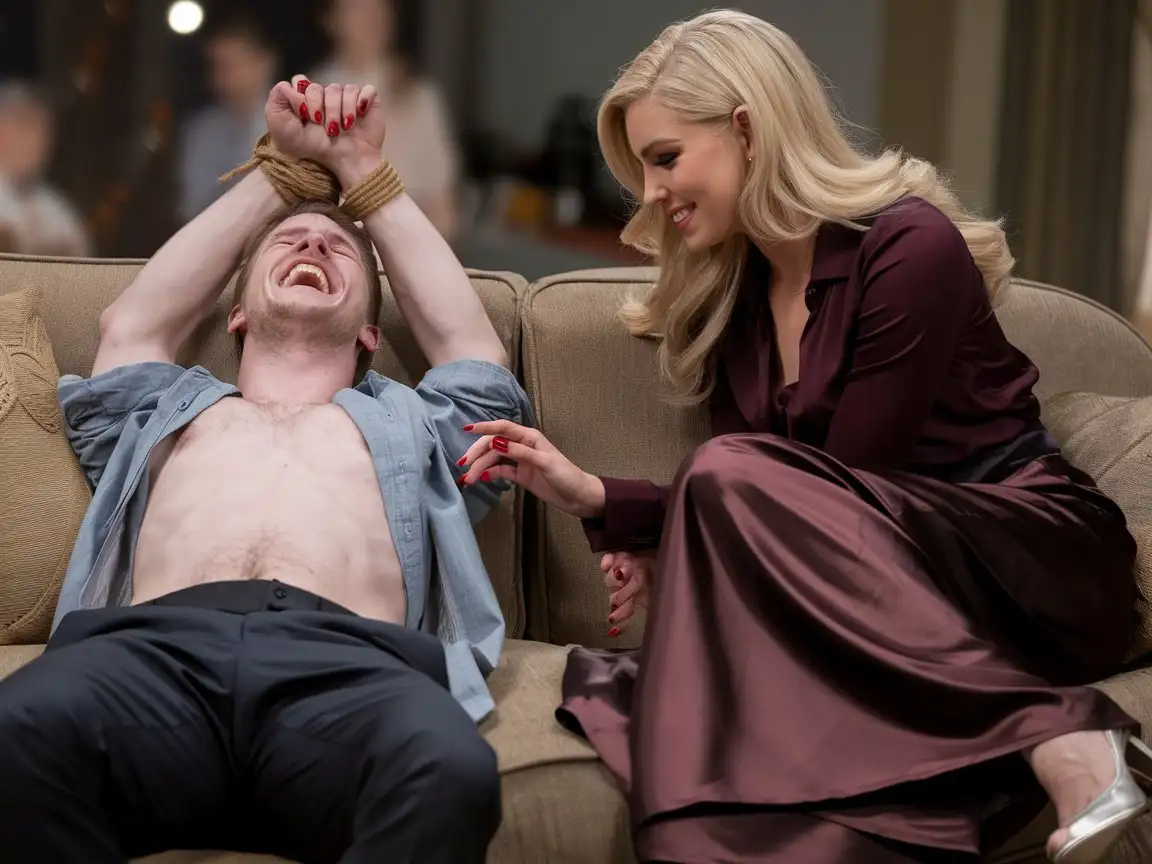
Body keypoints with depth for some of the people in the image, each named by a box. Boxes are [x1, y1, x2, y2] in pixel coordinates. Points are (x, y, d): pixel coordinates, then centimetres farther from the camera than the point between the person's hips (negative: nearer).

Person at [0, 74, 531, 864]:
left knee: (450, 771, -40)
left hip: (344, 658, 0)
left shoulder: (410, 422, 40)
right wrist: (280, 167, 46)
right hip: (158, 645, 1)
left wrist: (365, 171, 47)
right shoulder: (165, 409, 41)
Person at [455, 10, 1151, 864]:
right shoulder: (728, 294, 11)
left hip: (1032, 560, -5)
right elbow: (740, 508, 8)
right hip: (887, 587, 5)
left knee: (732, 478, -30)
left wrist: (670, 539, -7)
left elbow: (848, 490, -12)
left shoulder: (910, 248, -11)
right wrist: (590, 495, -7)